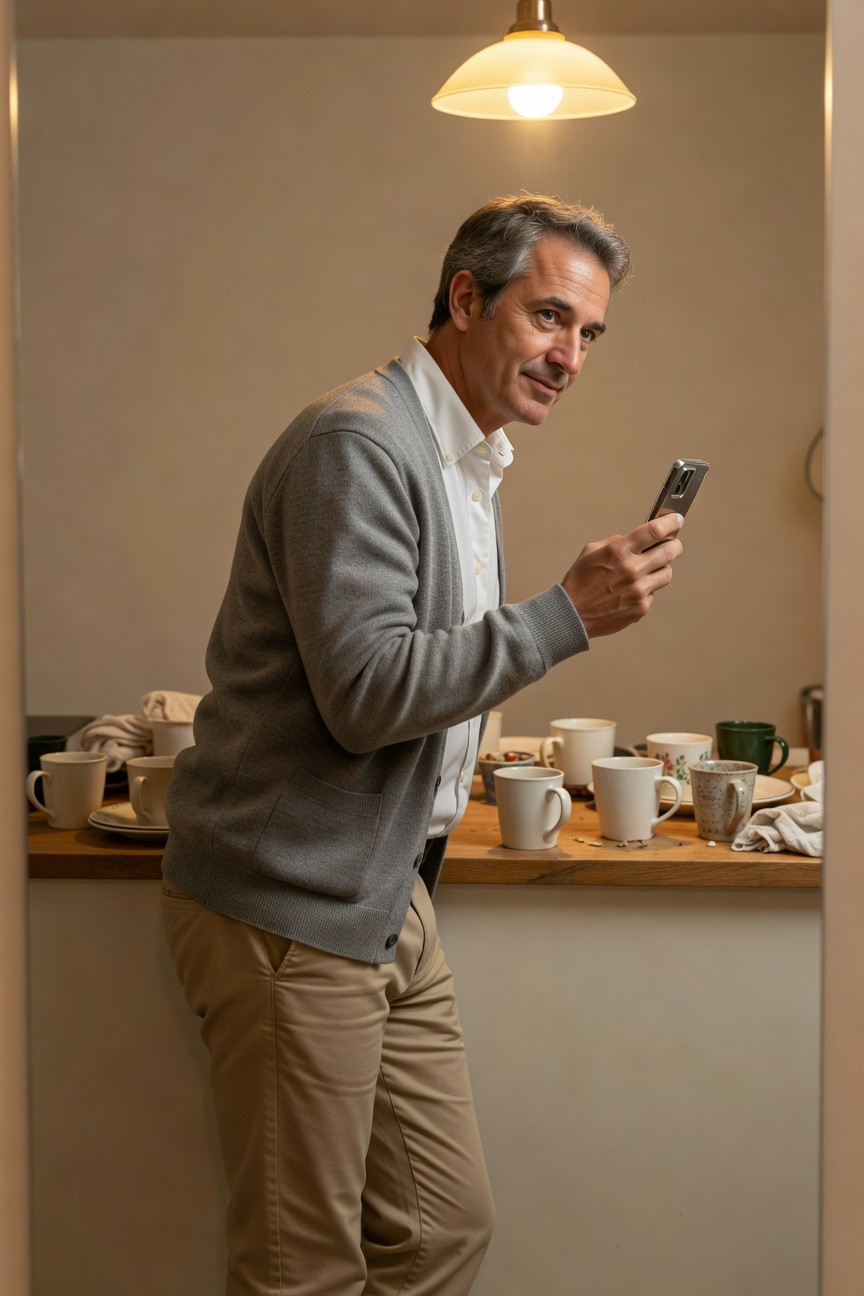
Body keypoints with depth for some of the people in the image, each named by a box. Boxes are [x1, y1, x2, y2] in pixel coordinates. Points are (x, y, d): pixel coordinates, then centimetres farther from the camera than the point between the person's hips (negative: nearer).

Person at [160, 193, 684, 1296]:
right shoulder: (356, 444, -17)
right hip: (288, 914, -9)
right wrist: (569, 614, -23)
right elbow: (365, 691, -24)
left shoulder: (468, 460, 17)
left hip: (388, 903, 10)